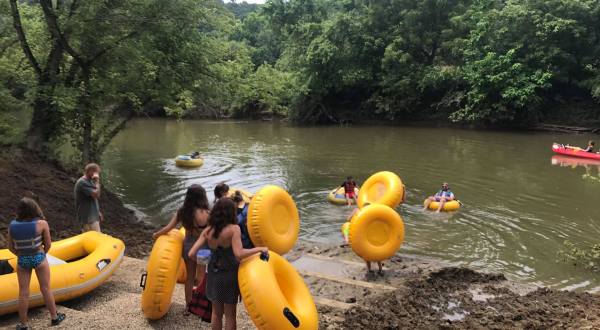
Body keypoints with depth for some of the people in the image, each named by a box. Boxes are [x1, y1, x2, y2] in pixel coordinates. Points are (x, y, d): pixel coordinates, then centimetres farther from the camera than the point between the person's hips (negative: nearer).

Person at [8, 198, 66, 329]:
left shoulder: (12, 226, -8)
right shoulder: (42, 224, -16)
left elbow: (11, 247, 0)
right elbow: (48, 244, -8)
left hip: (22, 261, 2)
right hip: (39, 259, -2)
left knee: (23, 293, 9)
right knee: (46, 289, 11)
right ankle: (54, 317, 25)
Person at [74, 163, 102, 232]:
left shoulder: (89, 181, 13)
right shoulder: (82, 182, -18)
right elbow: (96, 194, -25)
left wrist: (98, 212, 19)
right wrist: (97, 181, -17)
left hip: (92, 215, 10)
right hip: (87, 217, -10)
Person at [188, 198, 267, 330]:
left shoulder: (207, 231, -5)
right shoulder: (233, 229, -19)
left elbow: (191, 254, -8)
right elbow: (239, 254, -29)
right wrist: (259, 249, -18)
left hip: (214, 274, 4)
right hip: (229, 275, -4)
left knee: (216, 312, 21)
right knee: (230, 314, 12)